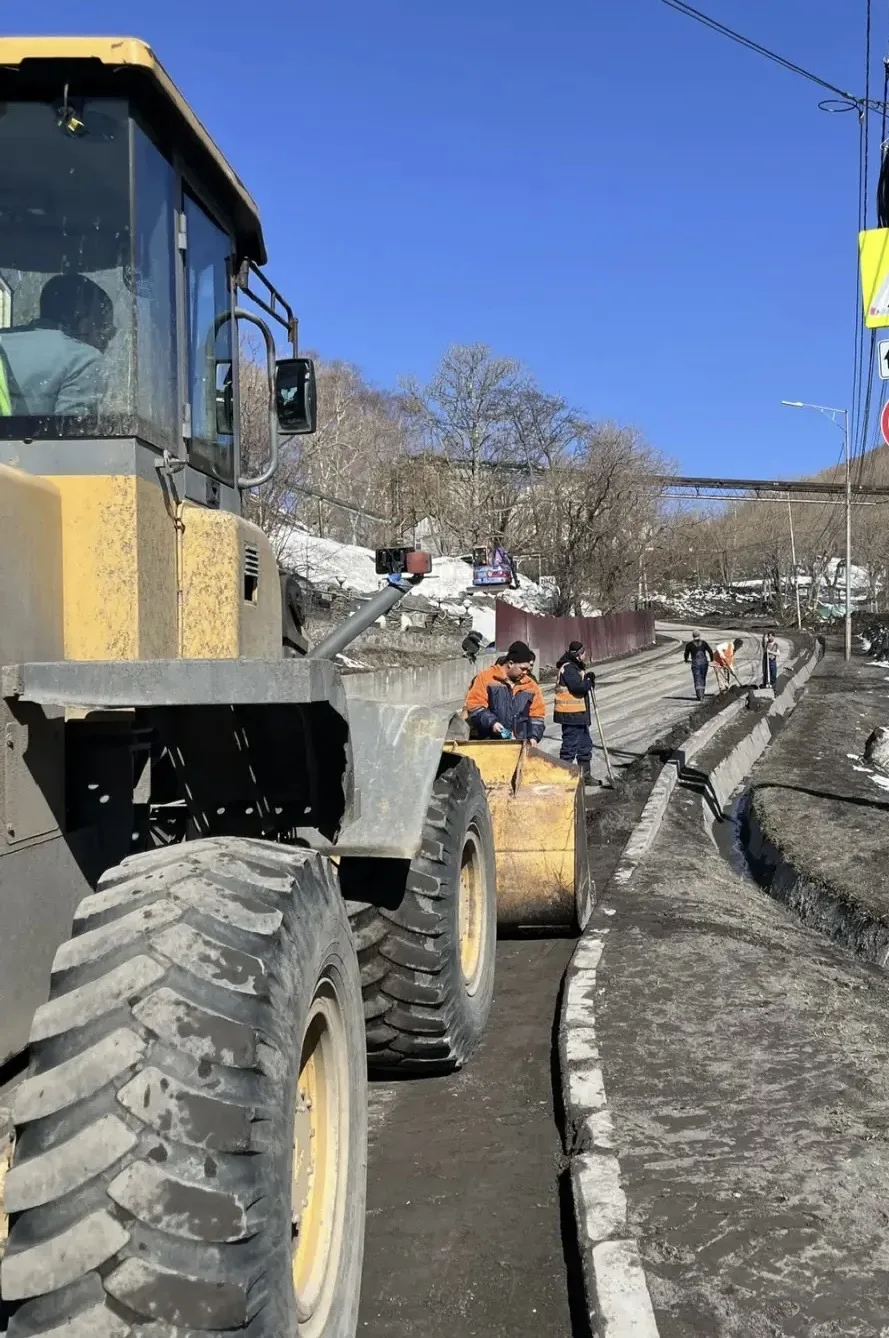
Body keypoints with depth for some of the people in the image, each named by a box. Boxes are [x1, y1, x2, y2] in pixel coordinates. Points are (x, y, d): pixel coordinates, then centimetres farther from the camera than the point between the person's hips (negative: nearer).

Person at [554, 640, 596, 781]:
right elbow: (577, 686, -27)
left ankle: (585, 776, 27)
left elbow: (582, 684, 19)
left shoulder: (577, 668, 17)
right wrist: (590, 682, -9)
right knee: (570, 745, -6)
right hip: (570, 715, -11)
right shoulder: (568, 668, -16)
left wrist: (588, 678, -1)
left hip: (580, 714, 11)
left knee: (585, 745, 17)